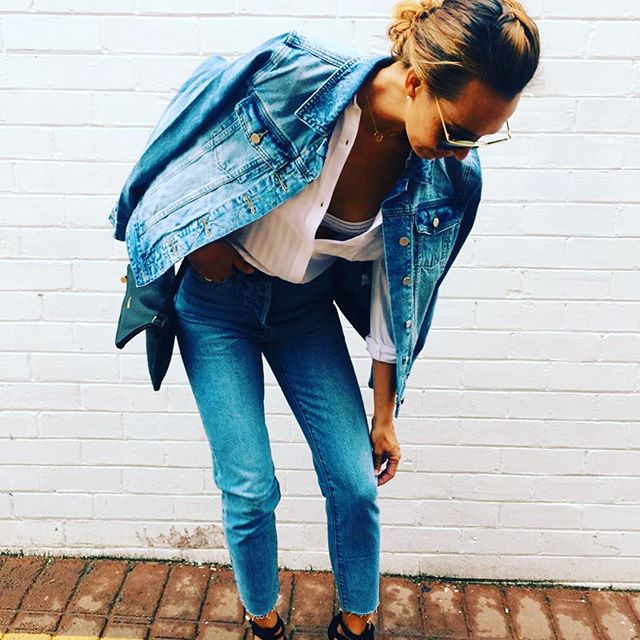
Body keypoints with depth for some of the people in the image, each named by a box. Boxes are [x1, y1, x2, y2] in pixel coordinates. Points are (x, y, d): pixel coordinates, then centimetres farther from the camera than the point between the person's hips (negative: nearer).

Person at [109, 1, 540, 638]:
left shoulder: (448, 178, -16)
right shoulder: (294, 78, -28)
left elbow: (395, 297, -5)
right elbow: (181, 154, -10)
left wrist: (384, 415, 2)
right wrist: (199, 244, -8)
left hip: (306, 306, 3)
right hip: (215, 298, -2)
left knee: (356, 482, 2)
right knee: (250, 489, -1)